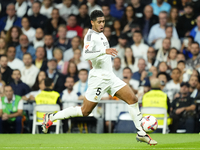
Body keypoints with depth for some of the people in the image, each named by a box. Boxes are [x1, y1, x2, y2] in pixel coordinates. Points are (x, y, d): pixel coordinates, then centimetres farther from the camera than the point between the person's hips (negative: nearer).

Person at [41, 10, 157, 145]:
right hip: (99, 78, -8)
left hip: (110, 77, 8)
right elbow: (86, 55, -32)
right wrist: (104, 51, -39)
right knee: (85, 111, -3)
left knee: (133, 99, -2)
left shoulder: (101, 34, 14)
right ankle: (51, 117, 11)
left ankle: (141, 133, 4)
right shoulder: (90, 35, -14)